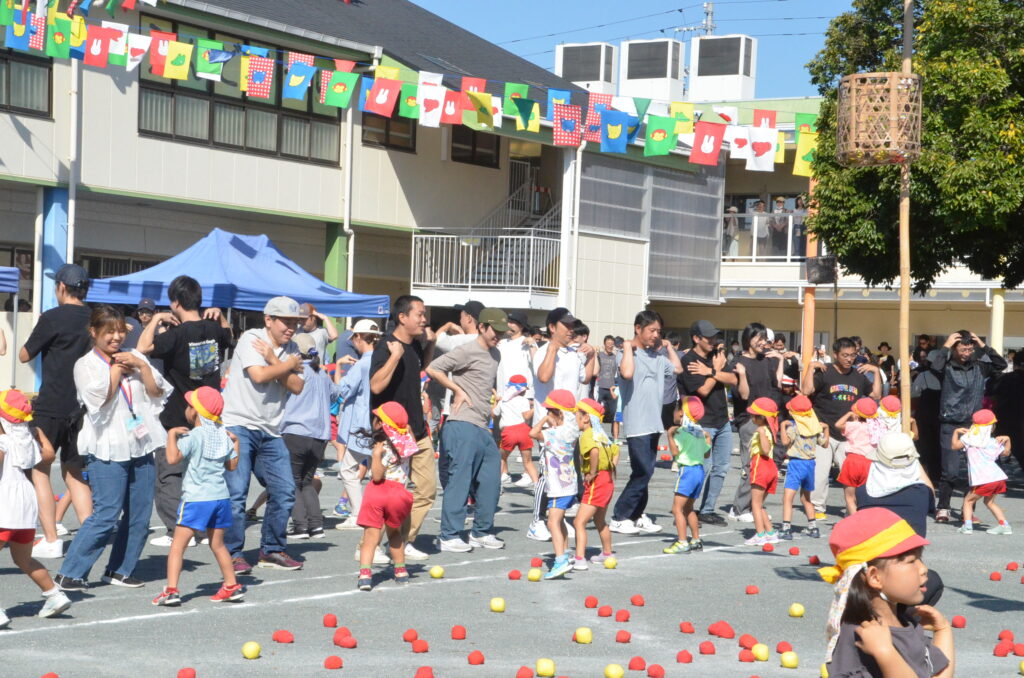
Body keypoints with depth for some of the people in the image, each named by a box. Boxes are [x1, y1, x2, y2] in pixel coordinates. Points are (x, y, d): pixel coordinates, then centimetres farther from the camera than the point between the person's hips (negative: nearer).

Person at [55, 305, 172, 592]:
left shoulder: (134, 357, 15)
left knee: (139, 515, 4)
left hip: (141, 445, 5)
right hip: (109, 448, -5)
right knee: (106, 515, -11)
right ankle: (69, 574, -5)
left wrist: (141, 366, -4)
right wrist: (116, 368, -4)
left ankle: (120, 570, 17)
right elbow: (99, 397, -13)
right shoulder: (86, 365, 2)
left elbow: (158, 392, 6)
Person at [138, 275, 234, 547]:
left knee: (169, 475, 2)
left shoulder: (177, 334, -18)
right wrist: (219, 316, 15)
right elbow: (230, 338, 25)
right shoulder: (215, 329, 2)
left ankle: (177, 530, -2)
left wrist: (155, 320, -15)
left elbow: (143, 348, -27)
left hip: (175, 419, -6)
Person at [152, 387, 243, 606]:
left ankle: (171, 590, -13)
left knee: (178, 544, -5)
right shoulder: (223, 435, 8)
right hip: (221, 497, 7)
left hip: (197, 499, -7)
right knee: (217, 544, 20)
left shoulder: (193, 436, -12)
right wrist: (235, 442, 26)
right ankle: (232, 586, 24)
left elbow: (173, 458, -26)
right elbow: (232, 465, 16)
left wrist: (172, 435, -16)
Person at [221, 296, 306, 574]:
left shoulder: (291, 349, 11)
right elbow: (258, 375, -19)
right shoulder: (251, 338, -6)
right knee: (236, 492, -9)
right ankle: (233, 554, -1)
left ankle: (272, 550, 16)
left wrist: (274, 360, -10)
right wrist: (289, 364, -5)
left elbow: (296, 387, -1)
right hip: (238, 424, -6)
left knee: (284, 491, 4)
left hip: (270, 431, 7)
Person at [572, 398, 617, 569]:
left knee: (579, 522, -13)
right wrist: (611, 469, 15)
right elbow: (615, 451, 24)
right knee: (600, 521, 28)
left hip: (596, 483, -10)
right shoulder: (601, 434, 13)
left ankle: (579, 559, -22)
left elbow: (594, 450, -37)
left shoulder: (587, 435, -16)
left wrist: (592, 473, -26)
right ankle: (607, 553, 42)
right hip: (608, 481, 10)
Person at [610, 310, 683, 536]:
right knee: (643, 473, -10)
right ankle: (619, 517, -2)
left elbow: (677, 368, 26)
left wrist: (667, 346, 20)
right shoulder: (629, 353, -8)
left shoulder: (657, 355, 13)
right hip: (637, 424, -8)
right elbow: (627, 373, -28)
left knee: (645, 473, 11)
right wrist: (628, 347, -17)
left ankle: (637, 515, 19)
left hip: (654, 423, 8)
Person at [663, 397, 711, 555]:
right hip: (700, 470, 9)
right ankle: (696, 540, 24)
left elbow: (675, 452, -20)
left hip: (687, 470, -9)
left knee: (677, 508, -10)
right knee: (688, 508, 21)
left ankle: (682, 542, -17)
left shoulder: (681, 431, -11)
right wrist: (708, 439, 31)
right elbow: (706, 454, 20)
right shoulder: (700, 432, 14)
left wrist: (670, 435, -19)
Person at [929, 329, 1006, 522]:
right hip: (950, 426, -4)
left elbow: (1001, 365, 2)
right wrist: (946, 346, -15)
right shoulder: (947, 367, -5)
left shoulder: (979, 367, 8)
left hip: (974, 425, 4)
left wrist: (983, 345, -2)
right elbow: (935, 367, -26)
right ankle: (943, 508, 9)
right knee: (950, 471, -6)